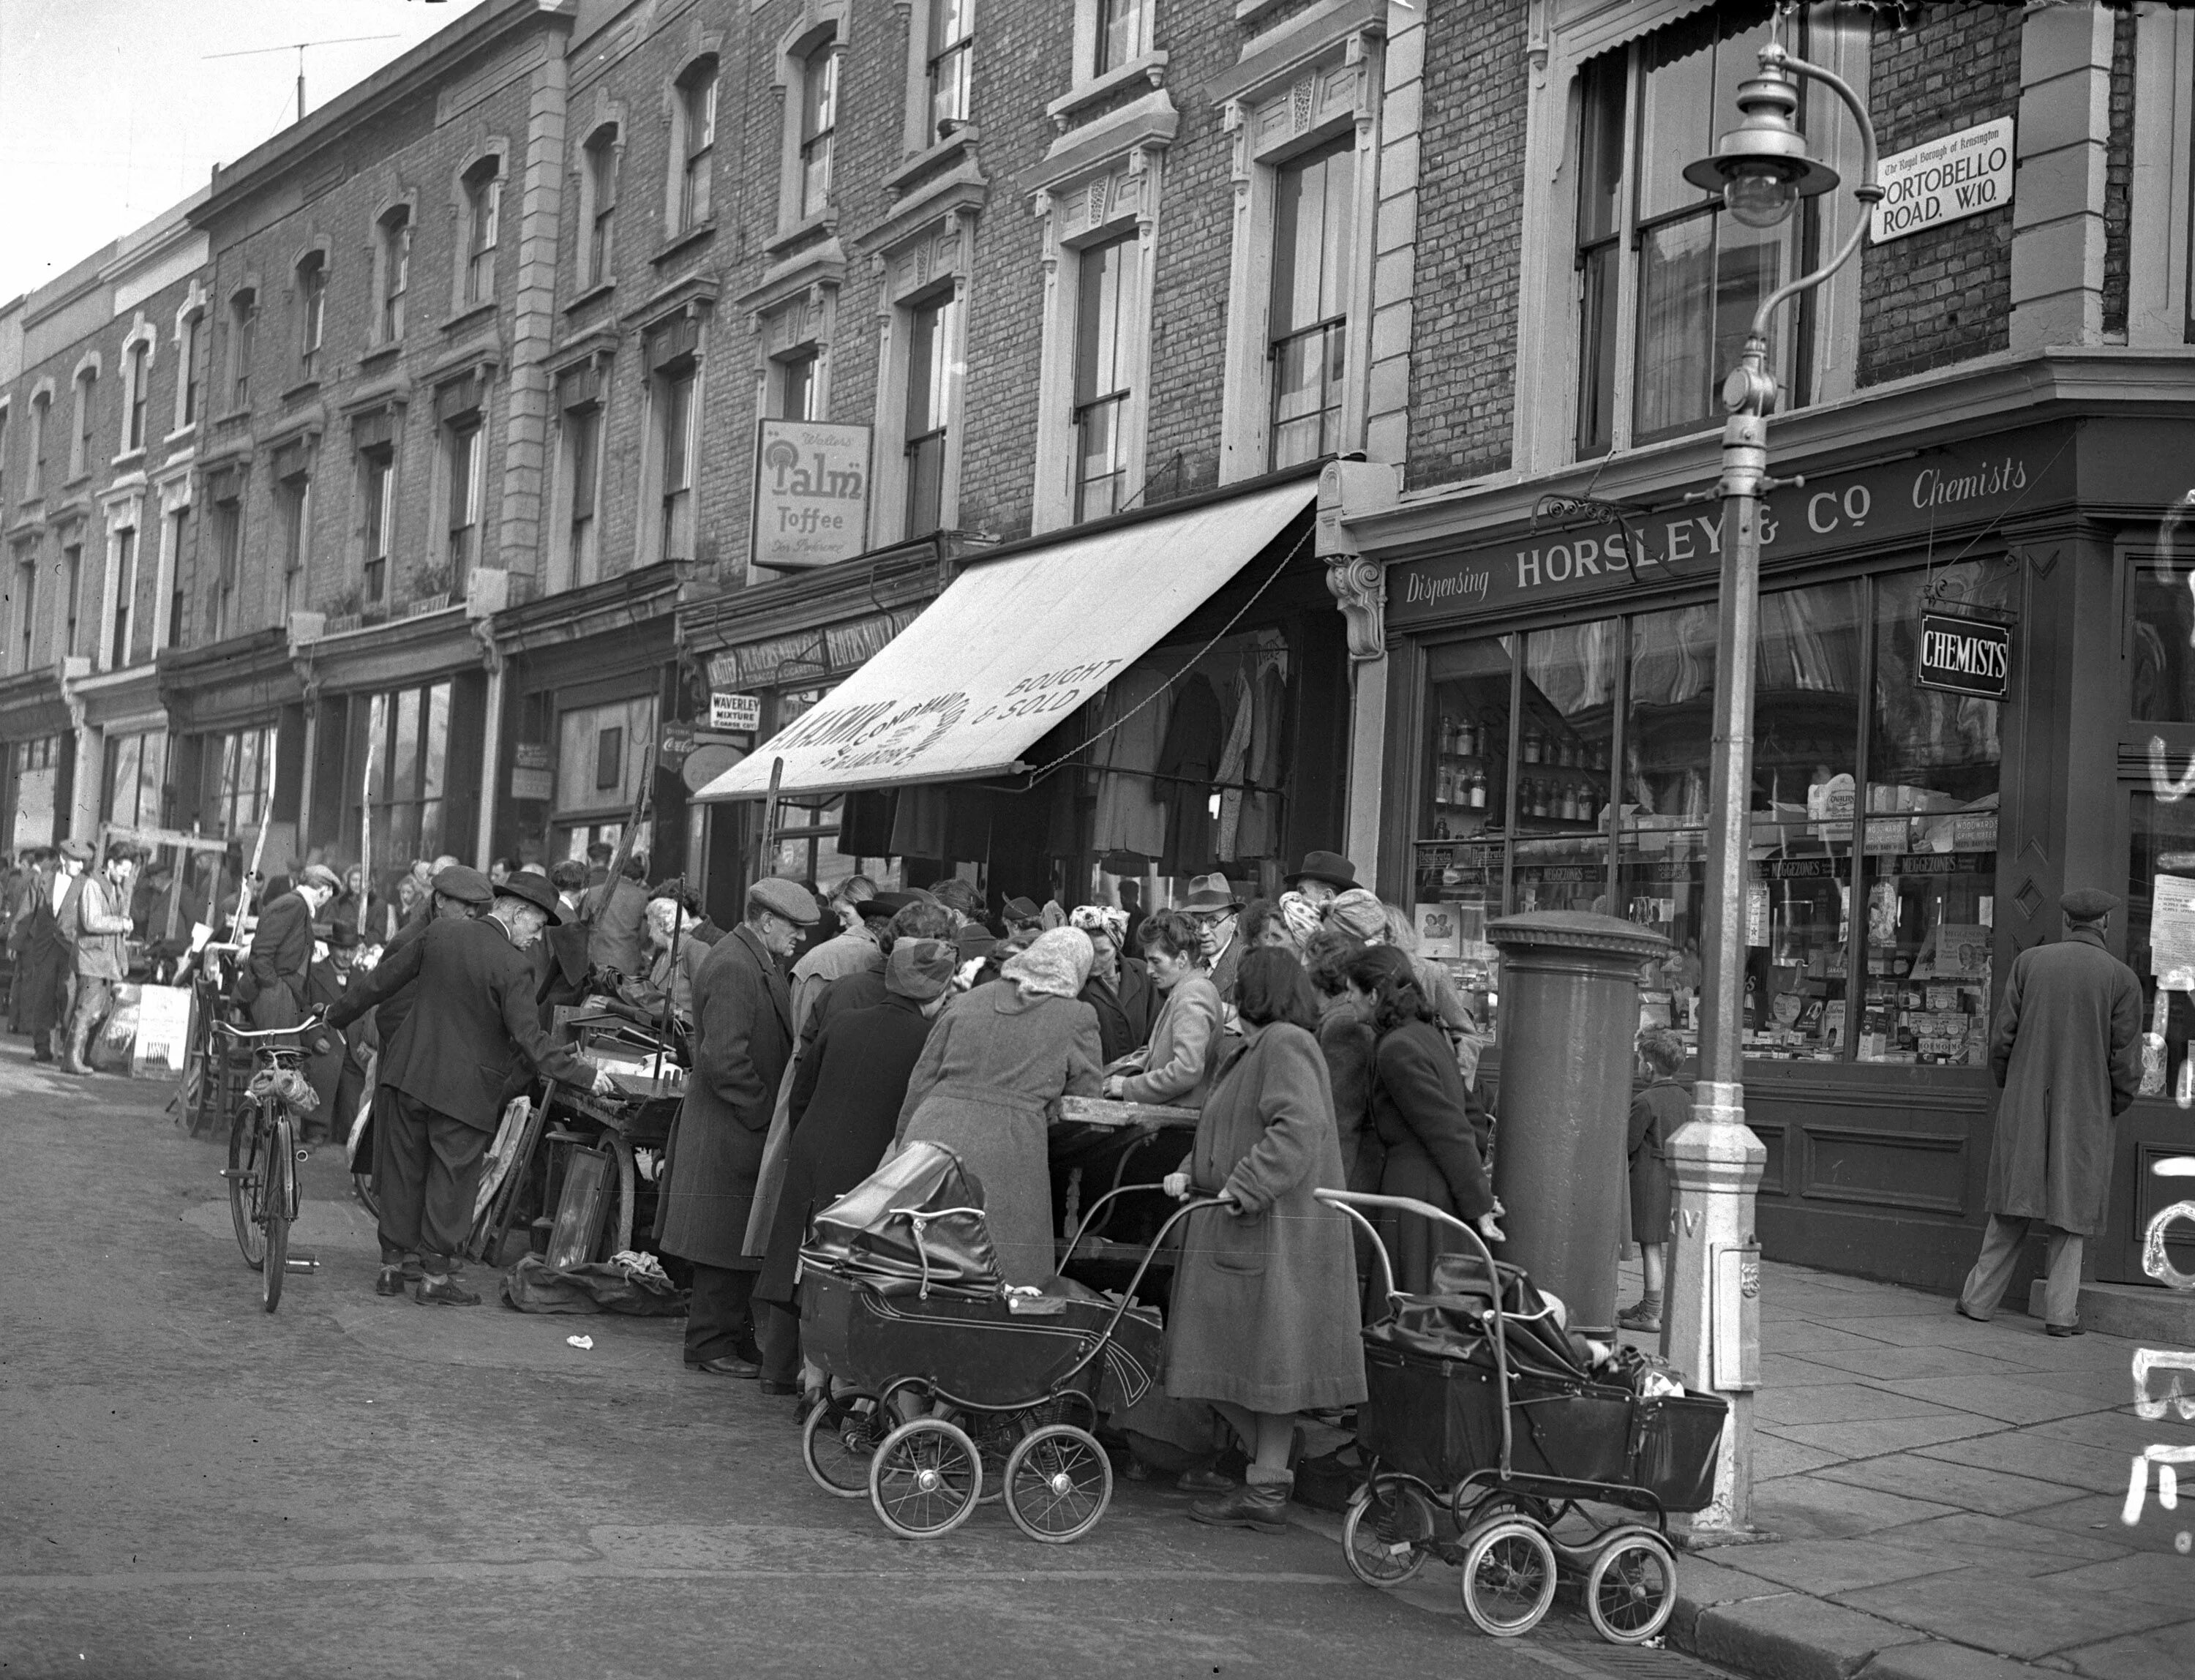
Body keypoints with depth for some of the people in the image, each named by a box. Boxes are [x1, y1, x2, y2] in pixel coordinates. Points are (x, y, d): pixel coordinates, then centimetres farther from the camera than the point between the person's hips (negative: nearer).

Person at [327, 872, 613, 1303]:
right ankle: (435, 1276, 13)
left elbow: (383, 979, 8)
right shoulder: (513, 967, -18)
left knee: (402, 1172, 15)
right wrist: (583, 1073, -13)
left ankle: (391, 1266, 24)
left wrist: (338, 1017, 20)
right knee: (451, 1179, 7)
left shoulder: (441, 932, 0)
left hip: (410, 1071, 6)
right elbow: (529, 1039, -20)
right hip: (464, 1089, -5)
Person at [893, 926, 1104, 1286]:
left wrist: (903, 1143, 24)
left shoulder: (970, 1000, 15)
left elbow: (921, 1080, 16)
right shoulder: (1077, 1018, 4)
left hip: (931, 1134, 4)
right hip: (1005, 1150, -4)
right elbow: (1083, 1100, 11)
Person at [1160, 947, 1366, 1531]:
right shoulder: (1250, 1051, 19)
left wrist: (1243, 1187, -26)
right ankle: (1269, 1469, 21)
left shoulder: (1284, 1045, -13)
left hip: (1277, 1231, -10)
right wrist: (1192, 1174, 6)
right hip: (1236, 1229, 10)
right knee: (1226, 1357, 12)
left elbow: (1299, 1128, -26)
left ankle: (1267, 1494, 7)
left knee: (1266, 1361, -2)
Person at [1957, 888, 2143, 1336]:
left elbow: (2002, 1035, -1)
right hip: (2085, 1110, -2)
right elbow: (2126, 1061, -7)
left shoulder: (2028, 962, -1)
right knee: (2070, 1207, 7)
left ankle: (1981, 1299, 13)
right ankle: (2061, 1312, 6)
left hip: (2025, 1105, 2)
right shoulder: (2122, 979, -6)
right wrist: (2113, 1109, 8)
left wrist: (2008, 1087, 13)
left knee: (2014, 1204, 10)